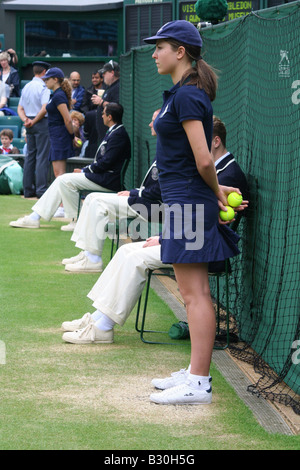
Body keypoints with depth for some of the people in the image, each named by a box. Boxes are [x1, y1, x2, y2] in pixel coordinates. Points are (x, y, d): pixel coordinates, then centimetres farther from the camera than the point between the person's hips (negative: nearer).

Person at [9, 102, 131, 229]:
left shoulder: (118, 134, -16)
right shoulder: (114, 132, 17)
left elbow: (106, 162, -20)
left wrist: (84, 171, -9)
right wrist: (85, 170, 6)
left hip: (108, 180, -10)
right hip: (102, 176, 10)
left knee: (65, 180, -14)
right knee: (62, 180, 5)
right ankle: (34, 218, 3)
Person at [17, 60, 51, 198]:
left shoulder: (26, 87, 12)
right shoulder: (43, 87, -11)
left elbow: (20, 108, 12)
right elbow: (44, 109, -21)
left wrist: (26, 120, -2)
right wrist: (34, 121, -11)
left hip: (30, 125, 7)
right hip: (42, 124, -7)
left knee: (30, 156, 10)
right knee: (42, 156, -6)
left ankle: (28, 189, 10)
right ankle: (41, 189, -10)